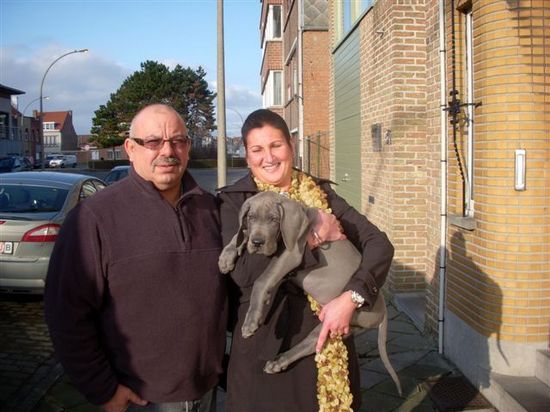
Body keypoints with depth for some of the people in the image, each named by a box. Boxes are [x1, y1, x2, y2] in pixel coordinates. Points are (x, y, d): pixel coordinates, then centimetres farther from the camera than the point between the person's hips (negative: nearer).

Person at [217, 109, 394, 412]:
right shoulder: (233, 201, -5)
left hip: (327, 336, 3)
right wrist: (310, 237, -17)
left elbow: (379, 244, -5)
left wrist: (350, 298, -20)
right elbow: (244, 272, -20)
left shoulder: (321, 193, 3)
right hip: (265, 342, -2)